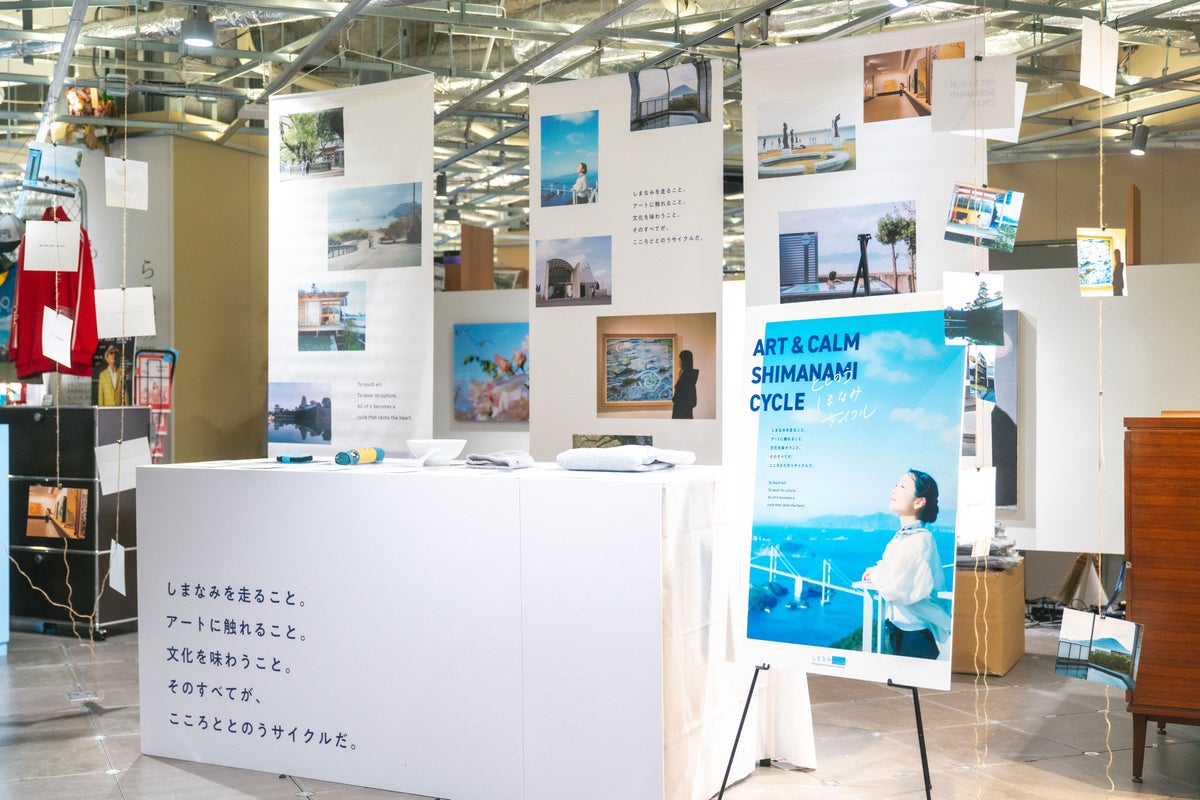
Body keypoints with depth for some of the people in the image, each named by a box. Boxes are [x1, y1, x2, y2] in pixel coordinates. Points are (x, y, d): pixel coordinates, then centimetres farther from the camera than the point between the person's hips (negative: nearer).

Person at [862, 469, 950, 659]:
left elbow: (895, 590, -26)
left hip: (916, 632, -8)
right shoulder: (900, 537, 5)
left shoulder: (921, 540, -21)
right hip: (897, 626, 8)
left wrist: (874, 574, -7)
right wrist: (876, 575, -5)